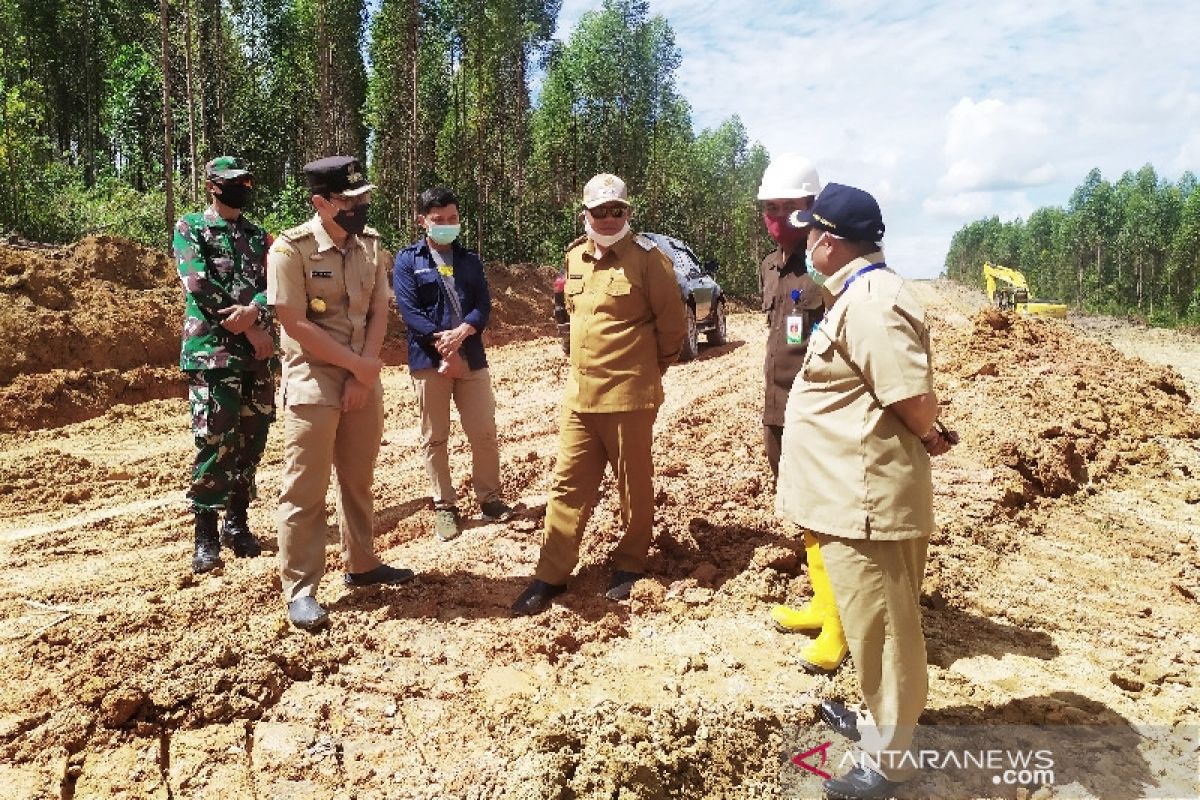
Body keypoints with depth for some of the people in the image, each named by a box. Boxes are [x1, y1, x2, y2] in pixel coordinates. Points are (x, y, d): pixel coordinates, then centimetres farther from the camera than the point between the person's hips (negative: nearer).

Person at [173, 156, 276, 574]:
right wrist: (251, 329, -14)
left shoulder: (259, 236, 16)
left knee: (251, 439, 8)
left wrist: (254, 311, -19)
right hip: (213, 351, -5)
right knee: (214, 442, -7)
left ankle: (238, 521, 20)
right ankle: (206, 533, 3)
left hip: (258, 352, 5)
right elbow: (200, 285, -12)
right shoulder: (190, 228, 2)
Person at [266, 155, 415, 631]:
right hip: (312, 382, -5)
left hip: (364, 380, 6)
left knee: (359, 479, 16)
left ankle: (361, 565, 31)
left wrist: (363, 375, -8)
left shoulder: (370, 245, 4)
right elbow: (295, 324, -16)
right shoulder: (291, 249, -13)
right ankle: (300, 589, 10)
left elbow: (378, 313, 3)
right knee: (305, 488, 0)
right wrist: (357, 363, -13)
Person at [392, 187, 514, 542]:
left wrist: (460, 333, -17)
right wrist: (443, 345, -17)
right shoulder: (408, 260, 2)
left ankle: (490, 498, 21)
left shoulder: (470, 260, 13)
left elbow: (484, 306, 2)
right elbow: (410, 312, -8)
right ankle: (444, 507, 17)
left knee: (485, 433, 5)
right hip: (429, 360, -3)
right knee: (434, 438, 5)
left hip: (471, 358, 3)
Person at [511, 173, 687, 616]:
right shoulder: (574, 257, 11)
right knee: (568, 484, 8)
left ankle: (630, 565, 27)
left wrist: (651, 368, 7)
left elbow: (672, 323, -4)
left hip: (629, 396, -5)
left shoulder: (647, 258, -8)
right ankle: (551, 574, 16)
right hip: (579, 393, 6)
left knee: (633, 485, 9)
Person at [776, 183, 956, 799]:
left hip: (866, 494, -11)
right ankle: (880, 719, 43)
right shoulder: (858, 293, 13)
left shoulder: (869, 302, -21)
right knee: (874, 623, 24)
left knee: (880, 627, 4)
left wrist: (928, 437, -7)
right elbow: (884, 389, 17)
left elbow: (913, 398, -25)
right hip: (857, 489, 11)